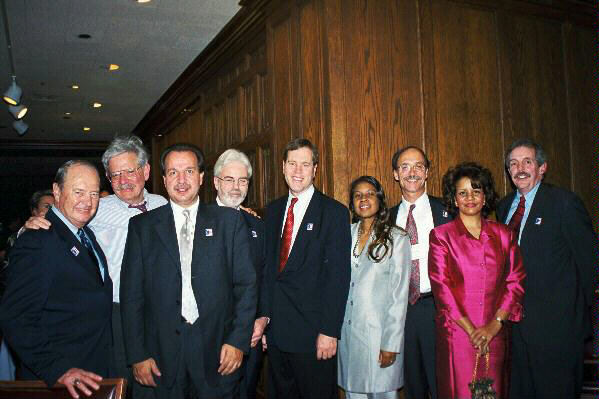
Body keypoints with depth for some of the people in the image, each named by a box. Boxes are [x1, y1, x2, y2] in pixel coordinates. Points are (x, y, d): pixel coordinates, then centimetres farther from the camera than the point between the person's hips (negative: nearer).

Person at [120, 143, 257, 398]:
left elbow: (246, 284, 1)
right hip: (161, 355, 0)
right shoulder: (142, 226, 4)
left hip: (216, 351, 0)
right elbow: (131, 293, 2)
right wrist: (137, 355, -4)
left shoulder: (229, 220, 3)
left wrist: (238, 340, -7)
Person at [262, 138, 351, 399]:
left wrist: (329, 331, -16)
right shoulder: (273, 210, 10)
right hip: (275, 329, 5)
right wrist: (263, 317, 5)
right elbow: (268, 267, 10)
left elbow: (338, 276, -12)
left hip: (312, 332, -5)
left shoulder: (334, 212, -7)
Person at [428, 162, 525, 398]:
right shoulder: (441, 235, 1)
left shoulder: (504, 235, 9)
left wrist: (495, 323, -8)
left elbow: (515, 281, 4)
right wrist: (469, 328, -11)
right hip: (456, 332, -2)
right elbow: (440, 286, -6)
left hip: (495, 333, 3)